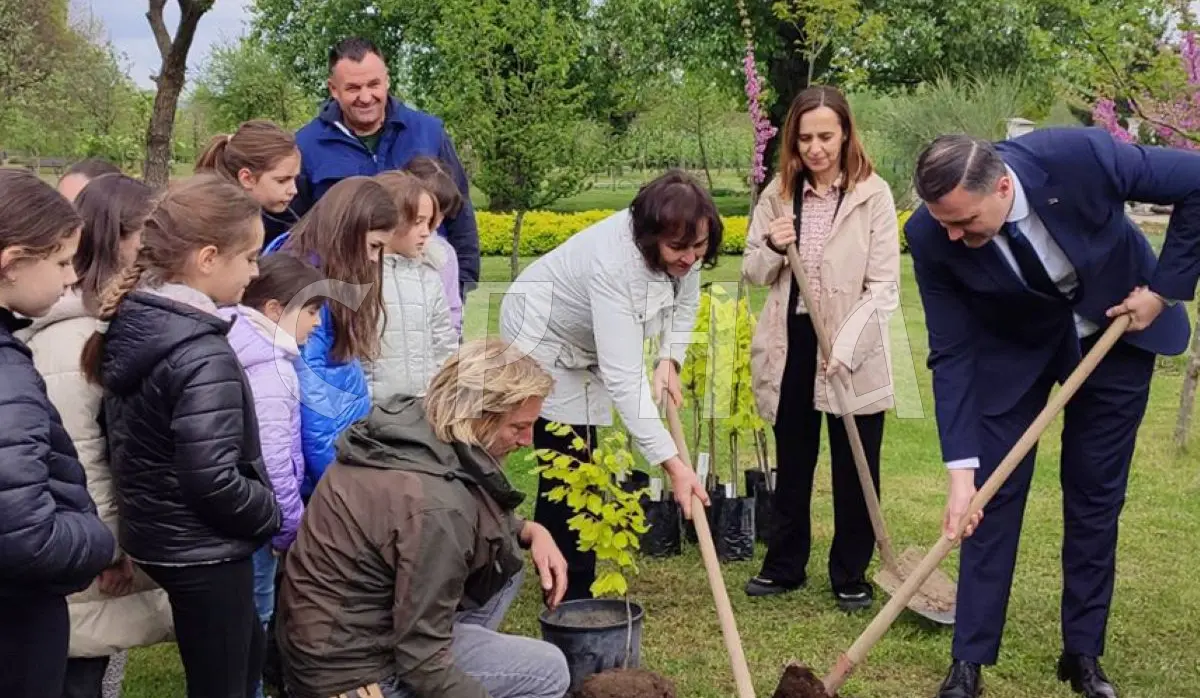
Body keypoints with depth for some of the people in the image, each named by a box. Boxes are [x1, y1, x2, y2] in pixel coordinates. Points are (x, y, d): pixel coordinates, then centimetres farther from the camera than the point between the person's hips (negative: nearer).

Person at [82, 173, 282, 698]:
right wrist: (273, 515, -11)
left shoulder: (127, 324, 1)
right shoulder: (203, 356, -26)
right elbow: (214, 480, -28)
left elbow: (123, 440, 10)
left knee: (246, 650, 27)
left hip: (154, 534, 9)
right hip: (204, 550, -9)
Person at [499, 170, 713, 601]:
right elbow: (623, 378, -45)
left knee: (577, 464, 15)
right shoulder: (614, 264, -42)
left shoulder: (683, 251, -20)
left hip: (583, 346, 8)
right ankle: (572, 594, -2)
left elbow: (685, 303, 3)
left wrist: (670, 361, -14)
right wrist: (671, 462, -47)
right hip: (543, 340, -8)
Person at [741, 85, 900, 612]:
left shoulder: (873, 194, -7)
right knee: (791, 464, 16)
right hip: (790, 346, 3)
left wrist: (845, 346, -19)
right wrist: (773, 247, -13)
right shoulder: (778, 193, 4)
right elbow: (753, 273, 9)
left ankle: (851, 576, 20)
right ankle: (784, 565, 29)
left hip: (852, 355, -3)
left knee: (855, 471, 6)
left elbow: (883, 286, -9)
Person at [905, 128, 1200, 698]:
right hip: (1012, 344, 0)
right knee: (992, 495, -3)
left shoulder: (1080, 157, -35)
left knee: (1095, 496, 5)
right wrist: (961, 467, -26)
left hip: (1116, 326, 0)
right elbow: (951, 354, -21)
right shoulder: (931, 237, -28)